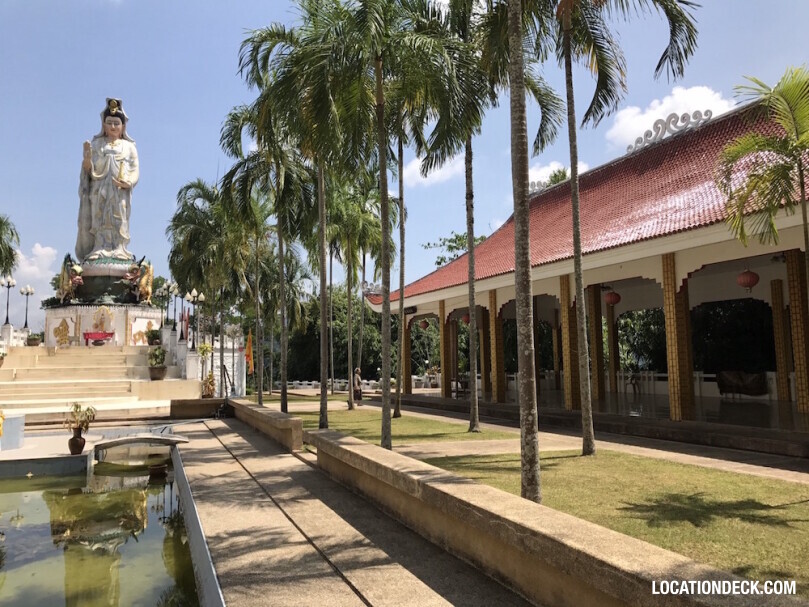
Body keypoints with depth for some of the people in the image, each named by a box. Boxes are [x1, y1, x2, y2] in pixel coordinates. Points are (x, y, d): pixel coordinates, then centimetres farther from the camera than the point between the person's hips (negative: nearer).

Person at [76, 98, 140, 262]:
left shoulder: (129, 147, 14)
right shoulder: (96, 144, 17)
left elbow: (135, 170, 5)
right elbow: (89, 170, 8)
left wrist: (127, 183, -15)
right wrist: (87, 156, -12)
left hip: (120, 192, -1)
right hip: (99, 190, 1)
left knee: (118, 221, -10)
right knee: (99, 220, -9)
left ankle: (118, 252, -14)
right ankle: (99, 250, -13)